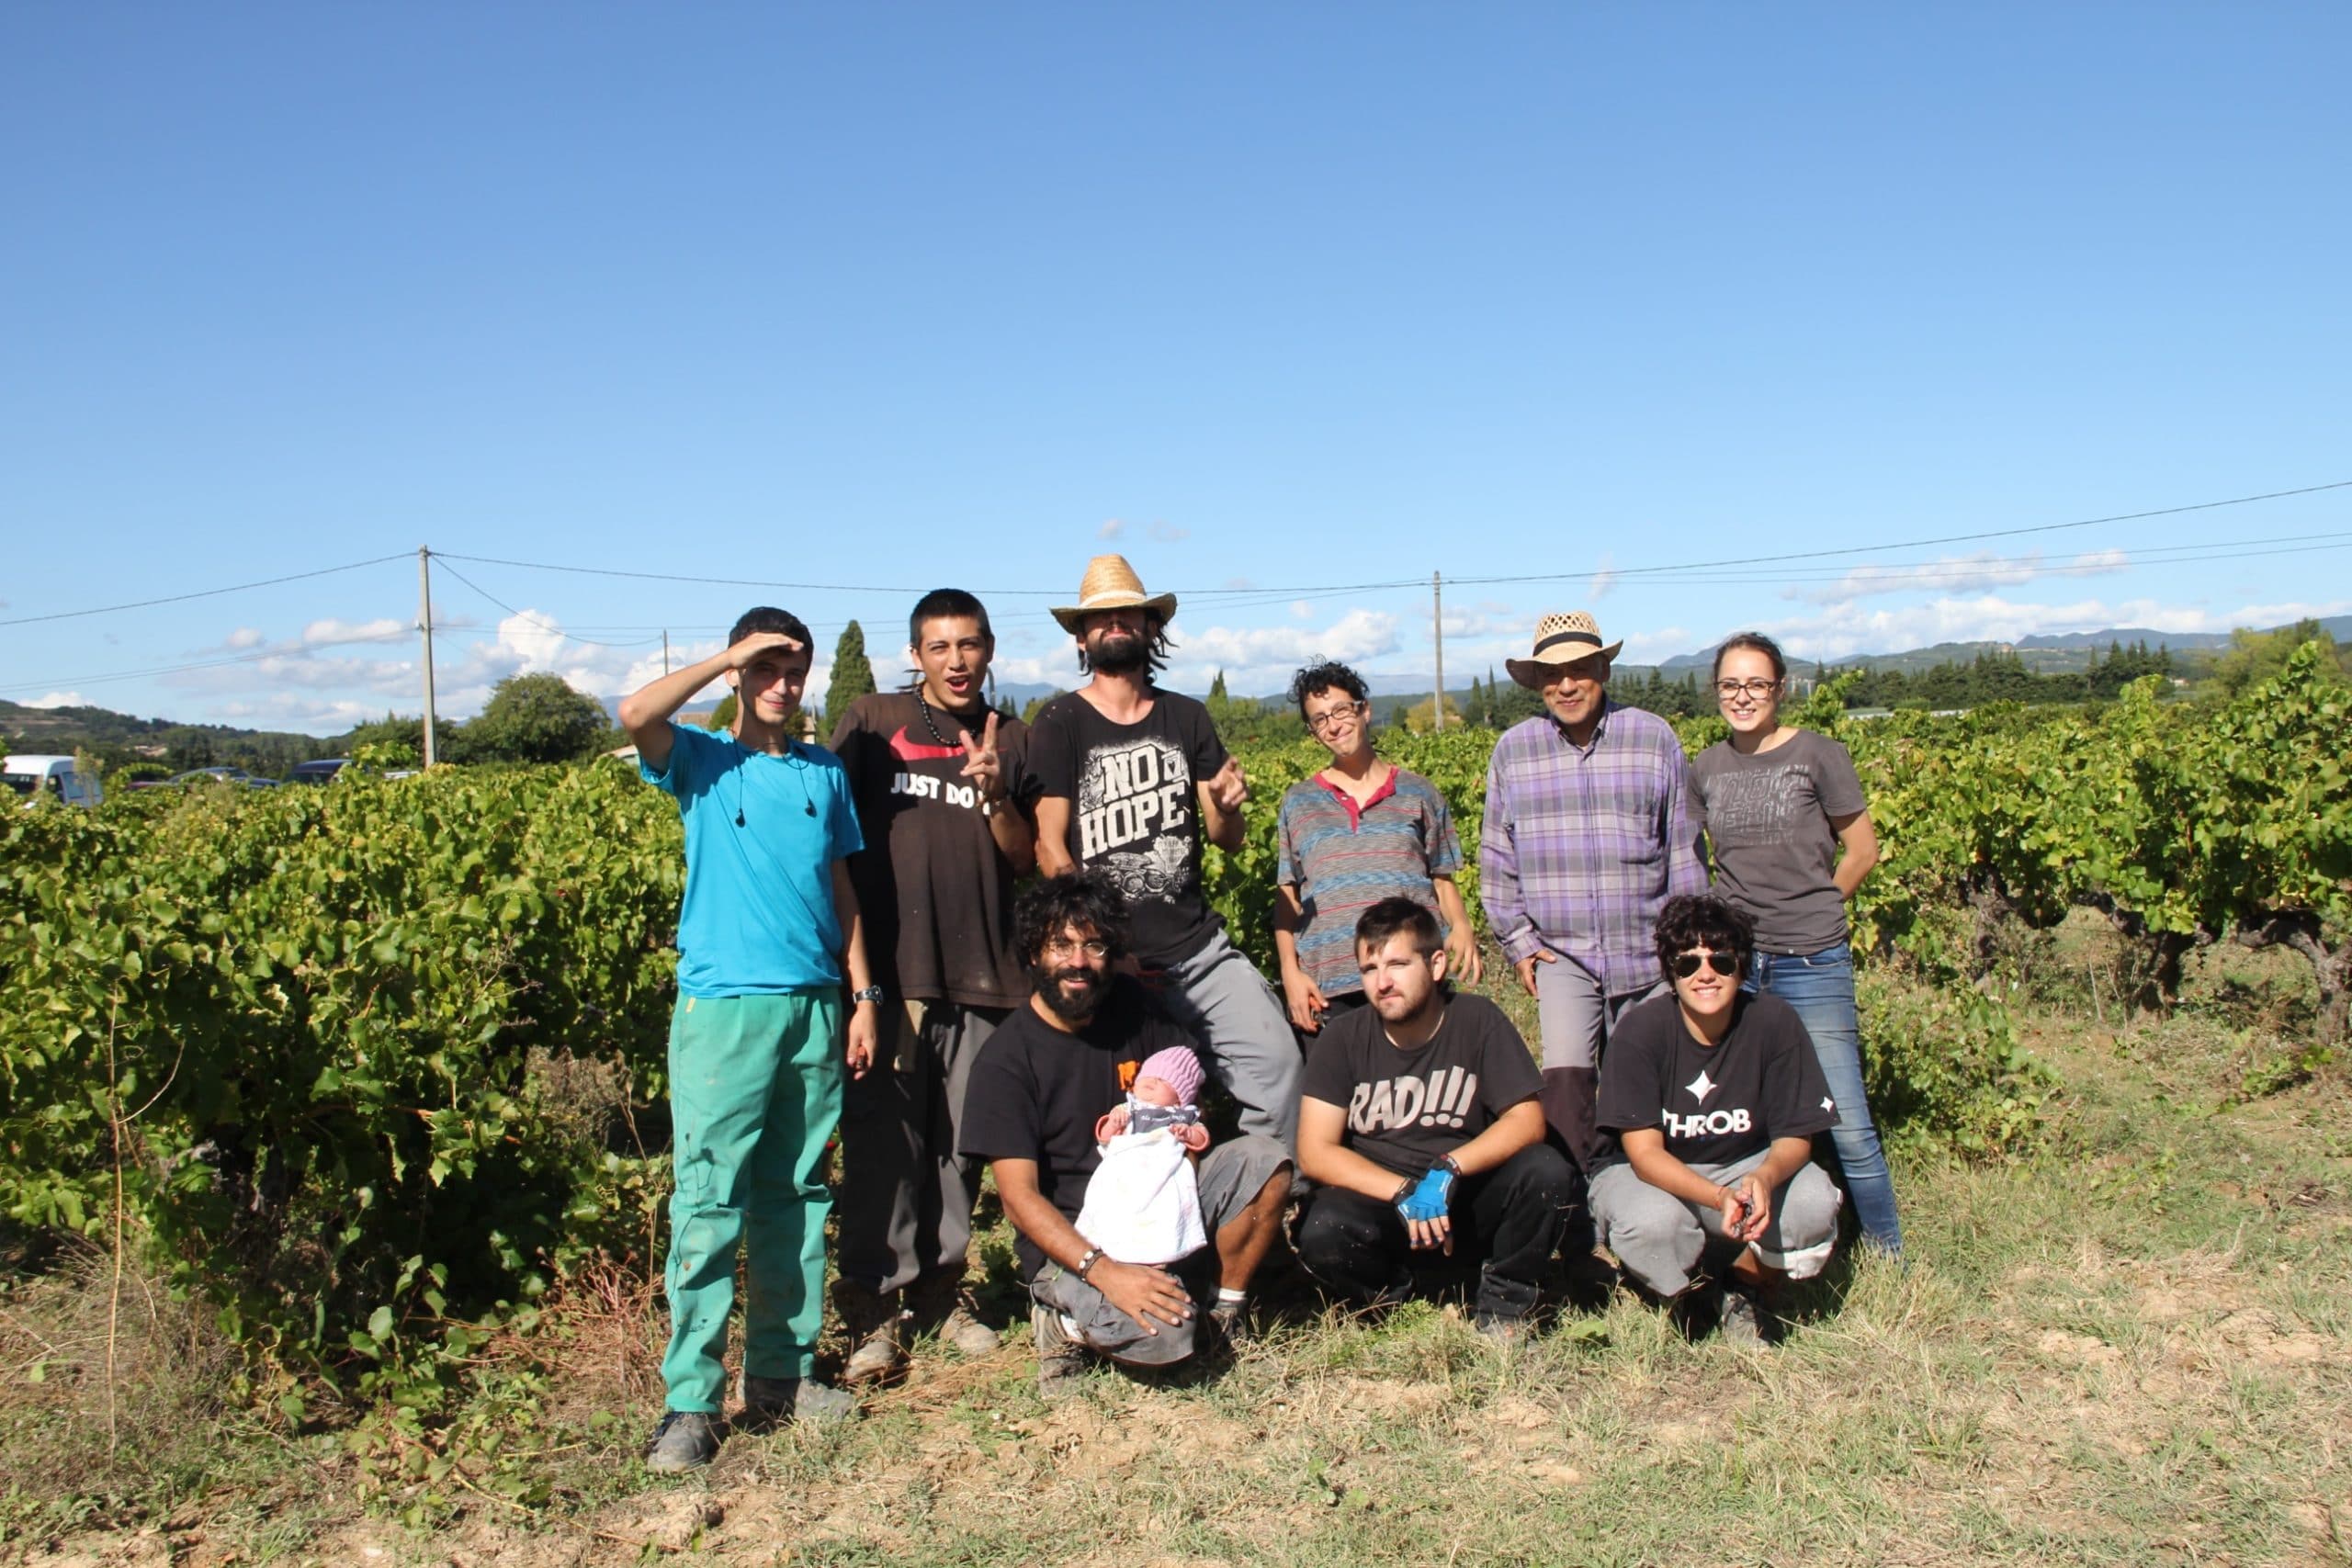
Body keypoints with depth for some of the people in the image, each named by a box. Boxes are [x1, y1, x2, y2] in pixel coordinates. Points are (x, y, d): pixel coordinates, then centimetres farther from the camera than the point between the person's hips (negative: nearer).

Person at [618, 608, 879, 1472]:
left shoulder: (824, 773, 14)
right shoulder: (702, 760, 3)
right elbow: (636, 712, -18)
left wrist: (863, 995, 11)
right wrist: (728, 656, -10)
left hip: (814, 1006, 4)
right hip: (722, 1008, -4)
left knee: (796, 1196, 10)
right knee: (708, 1202, -6)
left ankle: (781, 1369, 20)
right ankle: (690, 1400, -2)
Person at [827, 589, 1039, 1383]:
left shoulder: (1011, 740, 12)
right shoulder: (870, 721, 7)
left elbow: (1026, 861, 10)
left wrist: (994, 796, -9)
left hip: (979, 974, 2)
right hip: (885, 968, -2)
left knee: (961, 1142, 8)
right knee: (883, 1139, -4)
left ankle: (939, 1286, 23)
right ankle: (873, 1303, 5)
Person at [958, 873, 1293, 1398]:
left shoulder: (1131, 1006, 3)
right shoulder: (1005, 1058, -13)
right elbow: (1020, 1196, -18)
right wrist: (1103, 1272, -30)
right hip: (1069, 1244, -6)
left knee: (1263, 1159, -15)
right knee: (1164, 1335, -32)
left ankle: (1224, 1312, 1)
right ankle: (1070, 1319, 0)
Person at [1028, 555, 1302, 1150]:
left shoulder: (1188, 718, 9)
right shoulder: (1060, 724, -1)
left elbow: (1227, 840, 11)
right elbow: (1050, 846, -6)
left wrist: (1227, 806, -13)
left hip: (1198, 945, 3)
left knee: (1276, 1059, -8)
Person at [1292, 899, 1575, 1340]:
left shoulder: (1477, 1021, -5)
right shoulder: (1343, 1039, -5)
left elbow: (1527, 1119, -11)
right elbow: (1315, 1152, -10)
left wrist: (1449, 1169, -27)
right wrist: (1404, 1192, -23)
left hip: (1472, 1203, 1)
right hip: (1380, 1202, 0)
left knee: (1546, 1172, -28)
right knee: (1323, 1232, -32)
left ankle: (1504, 1299, -1)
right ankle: (1397, 1294, 2)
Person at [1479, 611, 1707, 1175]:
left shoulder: (1654, 738, 2)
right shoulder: (1513, 749, 4)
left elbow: (1684, 848, 6)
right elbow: (1497, 854, 9)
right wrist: (1516, 939, 4)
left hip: (1646, 952, 1)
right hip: (1561, 952, 0)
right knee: (1565, 1075, -16)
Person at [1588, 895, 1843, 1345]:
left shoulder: (1774, 1022, -16)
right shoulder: (1641, 1030, -22)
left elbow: (1794, 1137, -12)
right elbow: (1643, 1151, -23)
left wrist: (1765, 1177, -37)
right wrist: (1719, 1197, -41)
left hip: (1746, 1167, 2)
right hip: (1647, 1172, -2)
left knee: (1814, 1202, -28)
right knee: (1651, 1220, -36)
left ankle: (1746, 1290, 4)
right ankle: (1689, 1292, 2)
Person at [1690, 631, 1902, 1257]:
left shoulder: (1818, 755, -3)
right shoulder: (1706, 769, 8)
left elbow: (1861, 853, 3)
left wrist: (1808, 914, 6)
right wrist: (1754, 917, 9)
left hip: (1812, 965, -4)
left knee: (1846, 1125, -4)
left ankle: (1891, 1258, 14)